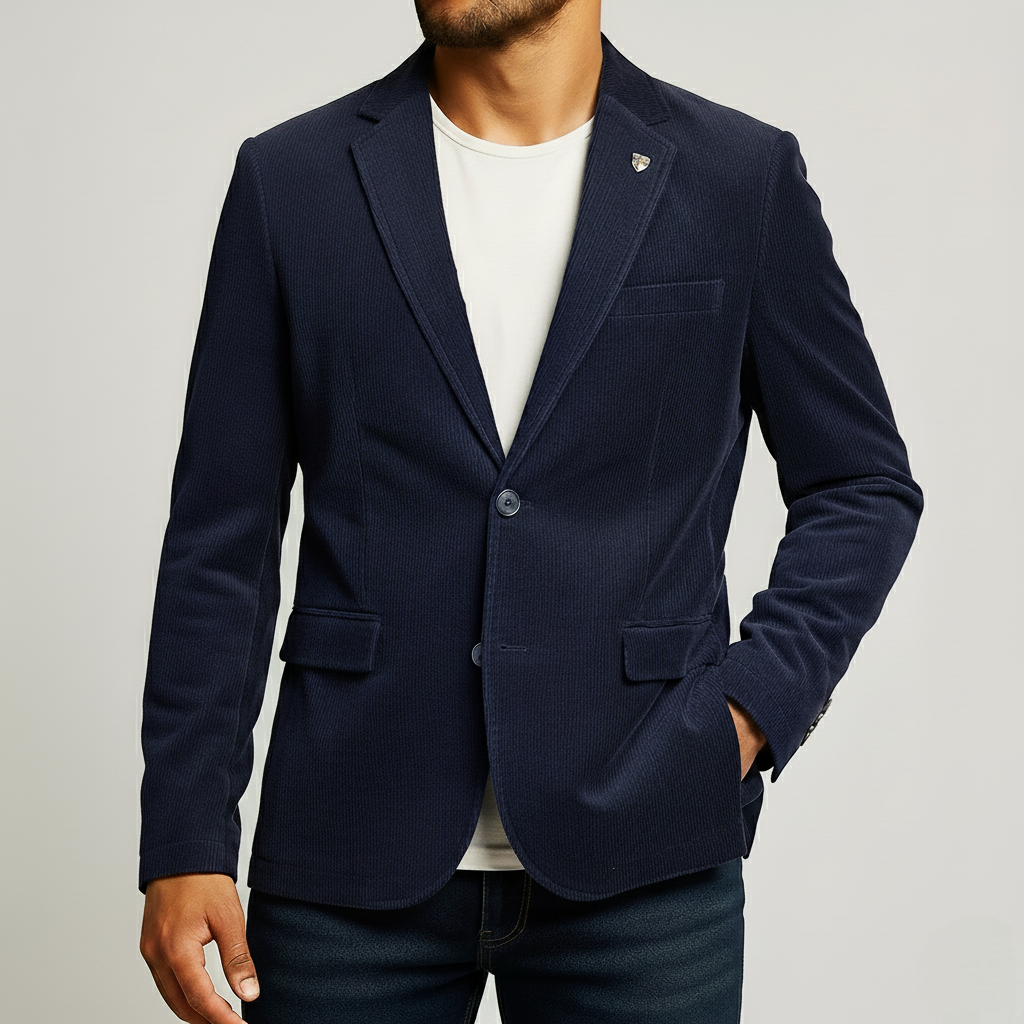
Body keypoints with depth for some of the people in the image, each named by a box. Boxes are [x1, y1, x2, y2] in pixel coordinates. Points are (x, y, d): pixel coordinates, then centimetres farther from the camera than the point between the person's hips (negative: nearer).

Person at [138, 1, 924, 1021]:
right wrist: (183, 841, -1)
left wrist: (755, 705, -4)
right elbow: (221, 540, 4)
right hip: (352, 867, 1)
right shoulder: (290, 179, 3)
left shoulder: (743, 178, 2)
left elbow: (864, 485, 10)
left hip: (639, 867, 0)